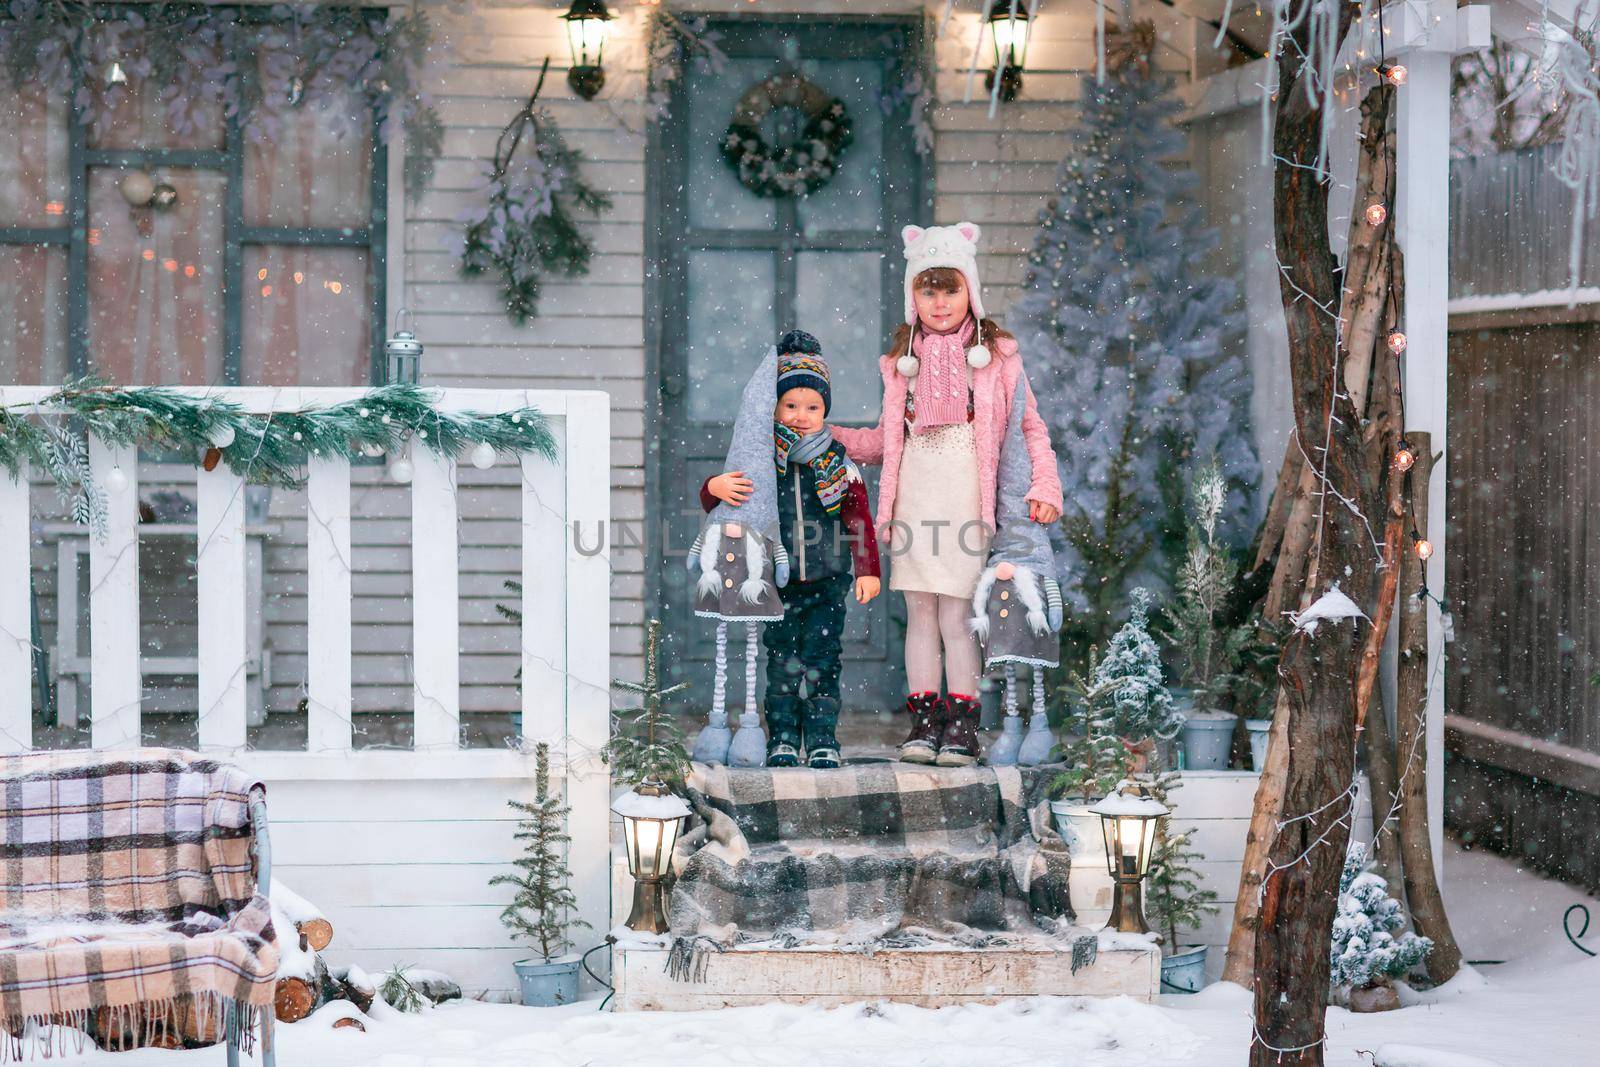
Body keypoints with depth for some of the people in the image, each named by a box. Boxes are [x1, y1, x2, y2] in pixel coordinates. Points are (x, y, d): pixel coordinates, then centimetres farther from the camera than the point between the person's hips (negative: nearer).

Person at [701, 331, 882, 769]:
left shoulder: (838, 464, 3)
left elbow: (859, 519, 5)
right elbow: (710, 498, 2)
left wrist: (867, 569, -2)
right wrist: (717, 487, -23)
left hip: (826, 583, 0)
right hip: (777, 584, 0)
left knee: (822, 660, -1)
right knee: (781, 662, 3)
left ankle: (822, 738, 6)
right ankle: (782, 738, 10)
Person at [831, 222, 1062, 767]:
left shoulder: (996, 354, 6)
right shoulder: (902, 360, 16)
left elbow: (1029, 425, 5)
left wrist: (1044, 485, -8)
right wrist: (830, 437, 10)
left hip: (966, 494, -3)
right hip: (914, 495, 3)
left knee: (957, 614, -7)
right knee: (920, 613, 3)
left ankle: (961, 725, -2)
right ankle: (923, 719, 7)